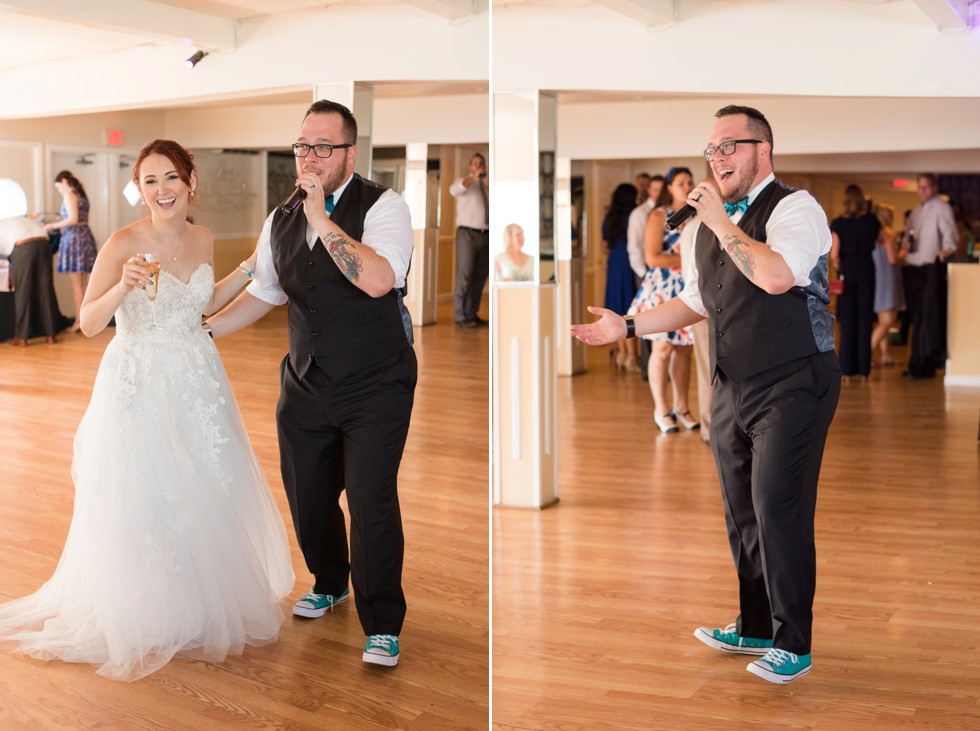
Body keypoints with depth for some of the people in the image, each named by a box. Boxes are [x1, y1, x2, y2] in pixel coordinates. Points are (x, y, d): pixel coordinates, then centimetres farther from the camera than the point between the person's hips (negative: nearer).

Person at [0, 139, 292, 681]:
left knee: (206, 495, 11)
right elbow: (88, 324, -15)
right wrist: (124, 287, -31)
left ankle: (205, 605, 32)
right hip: (139, 386, -5)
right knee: (142, 500, 2)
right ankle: (145, 620, 22)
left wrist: (249, 268, 11)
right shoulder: (123, 244, -14)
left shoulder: (202, 241, 3)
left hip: (197, 382, 5)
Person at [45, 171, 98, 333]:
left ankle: (79, 321, -5)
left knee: (75, 282, -5)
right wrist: (61, 223, 22)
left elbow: (73, 220, -16)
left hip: (73, 238, -8)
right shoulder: (82, 195, 17)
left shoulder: (69, 195, -7)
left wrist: (53, 226, -6)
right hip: (86, 236, 8)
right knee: (84, 283, 9)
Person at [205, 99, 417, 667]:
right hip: (306, 387, 6)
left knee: (371, 501, -10)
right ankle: (329, 583, 44)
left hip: (375, 388, -6)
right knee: (307, 498, 15)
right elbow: (263, 293, 21)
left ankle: (383, 625, 8)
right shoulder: (281, 222, 7)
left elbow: (378, 279, -29)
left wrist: (321, 218, -27)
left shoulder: (383, 205, -12)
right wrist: (204, 328, 14)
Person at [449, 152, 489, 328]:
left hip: (485, 235, 6)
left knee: (480, 277, 6)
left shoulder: (486, 188, 19)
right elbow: (454, 190, -26)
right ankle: (460, 317, -7)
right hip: (467, 234, -6)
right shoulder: (463, 182, 0)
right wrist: (474, 177, -32)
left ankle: (472, 315, 13)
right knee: (464, 276, -9)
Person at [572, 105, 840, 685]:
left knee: (779, 513, -7)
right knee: (742, 515, 15)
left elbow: (776, 276, -31)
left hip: (792, 387, -8)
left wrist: (724, 225, -20)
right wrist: (625, 327, 18)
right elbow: (695, 303, 24)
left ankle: (794, 646, 7)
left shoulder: (795, 207, -12)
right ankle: (755, 629, 31)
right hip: (733, 390, 8)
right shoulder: (711, 223, 13)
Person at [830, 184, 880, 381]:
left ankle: (847, 370, 2)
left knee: (847, 322, 4)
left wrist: (839, 268, 8)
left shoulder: (838, 223, -6)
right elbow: (879, 241, 14)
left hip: (847, 272, -1)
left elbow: (834, 255, -9)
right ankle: (863, 370, 6)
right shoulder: (871, 220, -1)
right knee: (865, 321, 5)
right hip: (867, 270, 1)